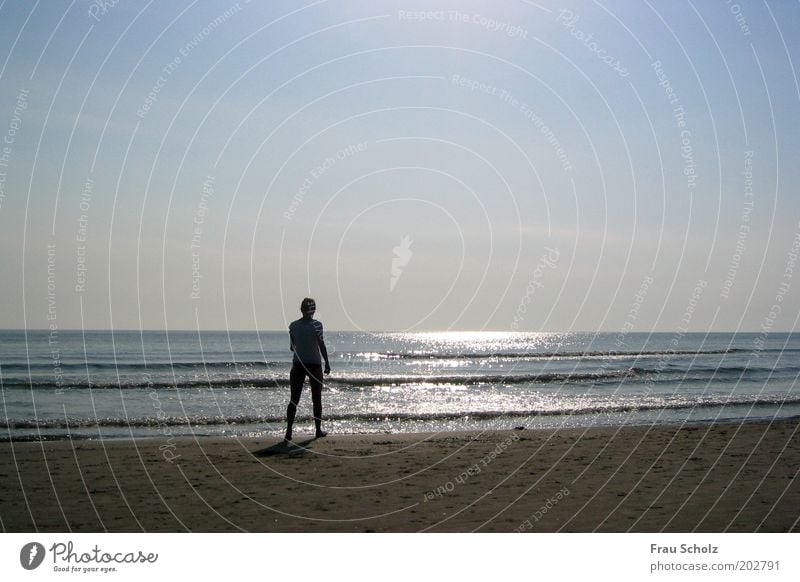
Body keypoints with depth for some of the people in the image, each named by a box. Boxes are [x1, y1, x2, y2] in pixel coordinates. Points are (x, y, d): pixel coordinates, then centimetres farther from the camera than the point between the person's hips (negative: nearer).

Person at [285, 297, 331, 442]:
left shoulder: (293, 325, 2)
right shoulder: (316, 324, -8)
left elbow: (292, 347, 9)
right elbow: (321, 345, -13)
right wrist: (327, 362, -6)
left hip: (298, 365, 2)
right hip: (314, 365, -2)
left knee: (294, 399, 3)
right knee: (316, 399, 10)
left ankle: (289, 430, -8)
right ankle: (318, 430, 18)